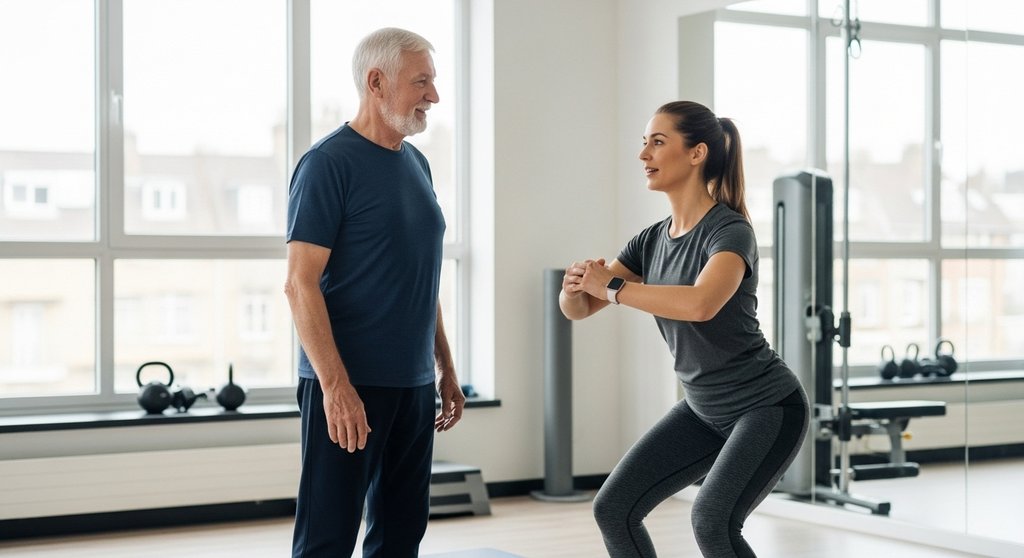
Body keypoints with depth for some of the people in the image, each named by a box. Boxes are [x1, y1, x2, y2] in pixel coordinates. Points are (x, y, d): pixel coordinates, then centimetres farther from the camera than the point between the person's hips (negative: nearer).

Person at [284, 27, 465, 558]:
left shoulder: (415, 163, 13)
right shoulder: (328, 163, -10)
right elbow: (301, 283, -15)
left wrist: (446, 368, 17)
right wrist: (336, 385, -21)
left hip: (414, 383, 8)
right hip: (349, 385, -7)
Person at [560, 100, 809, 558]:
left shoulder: (730, 231, -21)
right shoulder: (652, 240, 2)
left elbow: (702, 303, -41)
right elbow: (577, 309, 1)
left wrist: (613, 287, -31)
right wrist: (574, 284, -22)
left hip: (768, 407, -8)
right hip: (704, 410, 8)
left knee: (712, 520, -26)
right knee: (614, 508, 2)